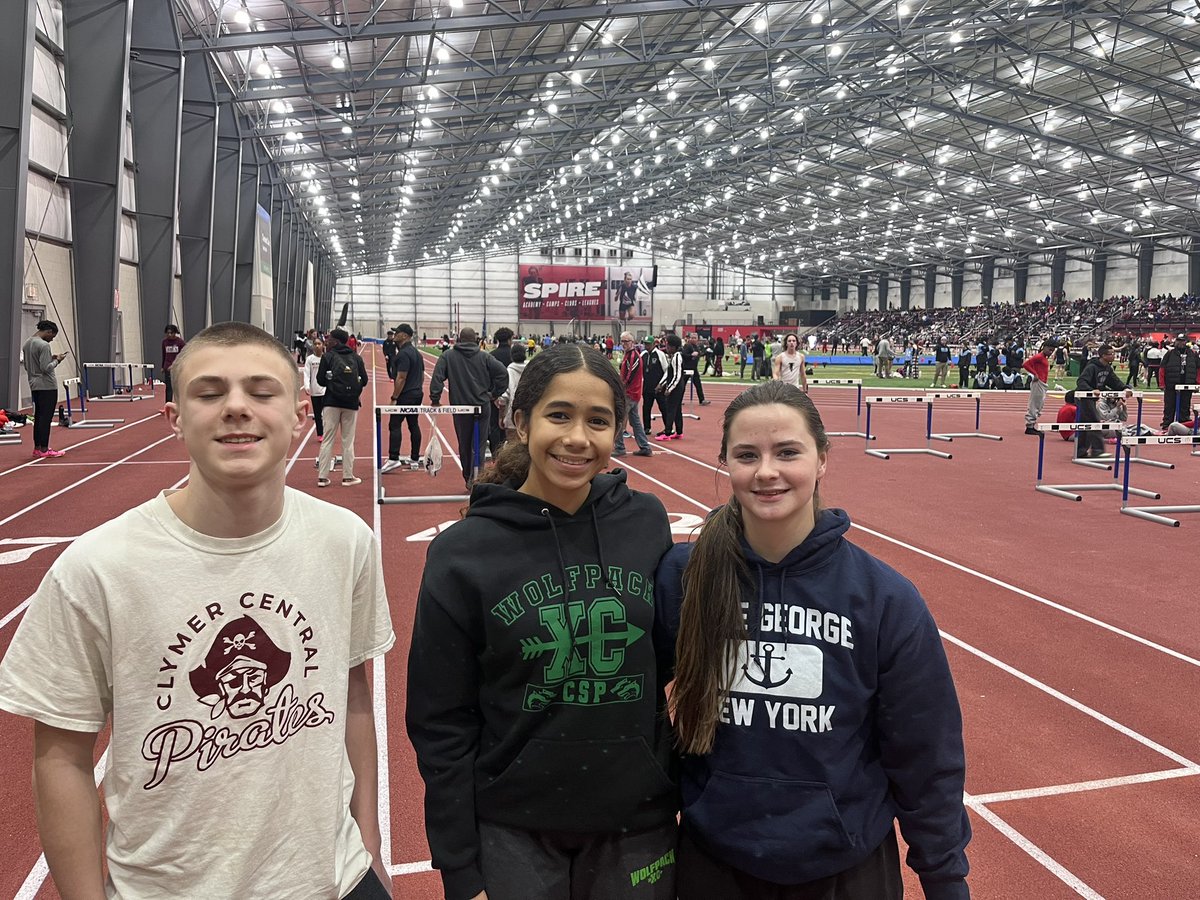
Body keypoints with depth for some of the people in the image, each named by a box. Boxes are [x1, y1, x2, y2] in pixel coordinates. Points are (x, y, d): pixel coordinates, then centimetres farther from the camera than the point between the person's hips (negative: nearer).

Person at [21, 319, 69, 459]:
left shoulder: (27, 344, 13)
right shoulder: (44, 345, -16)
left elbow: (27, 366, 20)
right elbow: (46, 368, -21)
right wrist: (57, 360, -5)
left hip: (34, 385, 9)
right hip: (47, 386, -9)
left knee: (38, 417, 12)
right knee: (46, 418, -5)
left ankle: (37, 448, 14)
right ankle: (44, 450, -3)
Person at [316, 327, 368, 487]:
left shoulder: (328, 357, -3)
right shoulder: (356, 358, 3)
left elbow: (321, 380, -3)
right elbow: (364, 380, 4)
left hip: (332, 402, -1)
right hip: (351, 403, 1)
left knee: (328, 439, 4)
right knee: (348, 440, 8)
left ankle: (322, 476, 3)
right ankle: (348, 476, 12)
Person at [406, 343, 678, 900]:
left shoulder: (646, 522, -7)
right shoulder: (462, 553, -13)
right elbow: (441, 724, -8)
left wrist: (684, 790, 6)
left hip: (638, 821, 2)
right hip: (512, 831, -2)